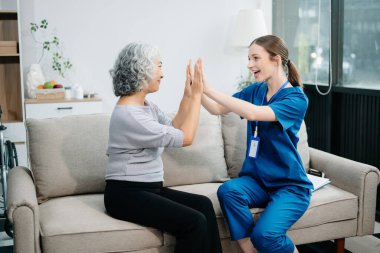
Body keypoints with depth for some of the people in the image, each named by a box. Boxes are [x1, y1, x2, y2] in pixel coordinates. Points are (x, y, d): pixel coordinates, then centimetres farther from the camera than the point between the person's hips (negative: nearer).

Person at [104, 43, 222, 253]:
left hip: (149, 188, 9)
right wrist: (196, 95, -10)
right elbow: (185, 138, -16)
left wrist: (188, 95, 8)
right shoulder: (127, 114, -19)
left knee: (203, 205, -14)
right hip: (126, 194, -9)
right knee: (194, 222, -22)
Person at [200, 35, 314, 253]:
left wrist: (209, 89, -30)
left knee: (264, 234, -28)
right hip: (257, 179, 5)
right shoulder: (255, 90, 5)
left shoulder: (296, 99, -14)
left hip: (290, 185, -5)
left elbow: (254, 113, -30)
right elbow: (218, 109, 4)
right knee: (228, 190, -28)